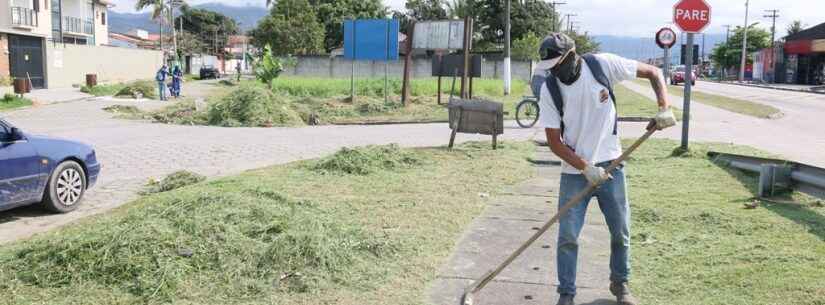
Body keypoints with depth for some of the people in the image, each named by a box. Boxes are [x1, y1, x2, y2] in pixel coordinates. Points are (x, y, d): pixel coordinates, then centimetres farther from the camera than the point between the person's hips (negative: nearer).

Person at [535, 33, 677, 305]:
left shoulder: (602, 65, -12)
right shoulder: (549, 89, -11)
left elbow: (653, 72, -2)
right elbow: (554, 141, -9)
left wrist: (664, 108, -16)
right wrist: (585, 167, -19)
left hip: (610, 165, 1)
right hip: (574, 171, -1)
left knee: (621, 231, 11)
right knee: (568, 236, -2)